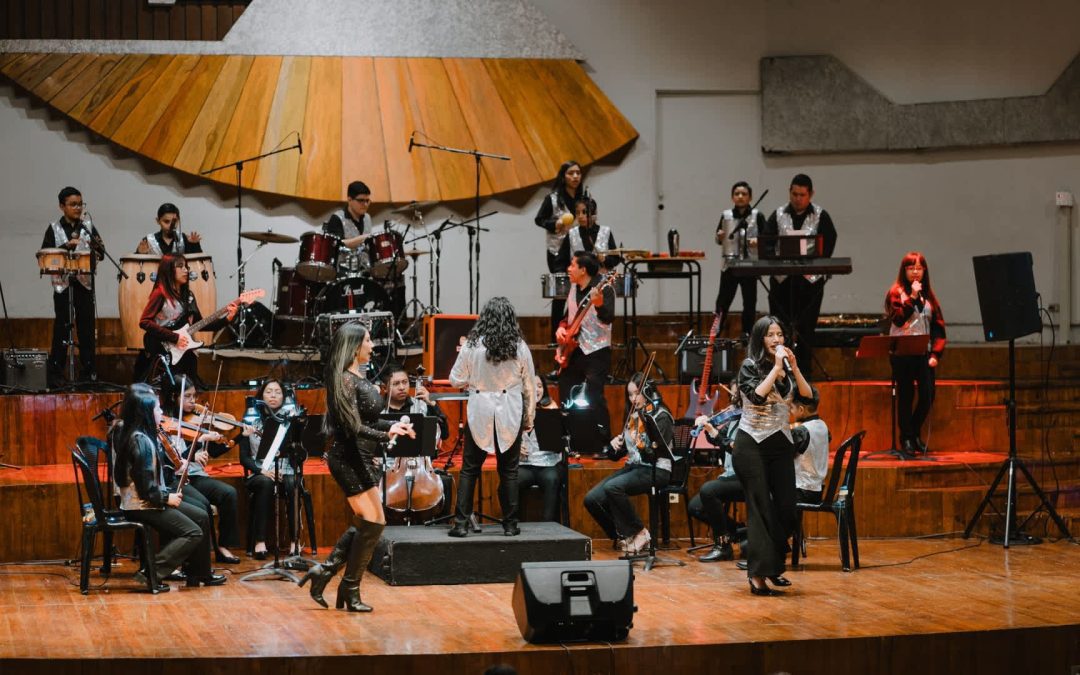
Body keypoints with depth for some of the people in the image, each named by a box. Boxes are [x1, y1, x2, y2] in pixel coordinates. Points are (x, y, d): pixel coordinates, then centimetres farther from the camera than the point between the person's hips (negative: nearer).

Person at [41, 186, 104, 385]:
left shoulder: (88, 227, 8)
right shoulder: (54, 229, 2)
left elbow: (101, 254, 6)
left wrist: (96, 246, -17)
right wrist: (67, 246, -16)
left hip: (85, 282, 2)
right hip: (62, 283, -2)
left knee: (86, 326, 3)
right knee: (62, 326, 0)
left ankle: (88, 373, 8)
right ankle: (56, 374, 5)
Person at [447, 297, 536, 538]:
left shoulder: (472, 346, -7)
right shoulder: (519, 347, -3)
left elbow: (456, 380, -1)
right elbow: (529, 386, 3)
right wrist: (529, 416, 13)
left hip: (480, 412, -1)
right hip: (510, 413, 1)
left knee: (470, 468, 7)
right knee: (509, 470, 8)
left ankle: (461, 523, 3)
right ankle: (510, 524, 11)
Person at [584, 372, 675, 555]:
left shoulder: (661, 417, -6)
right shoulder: (632, 417, 15)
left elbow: (656, 453, -18)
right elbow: (616, 455, 16)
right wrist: (612, 446, -6)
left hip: (656, 471, -7)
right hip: (632, 467, 7)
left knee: (612, 488, -32)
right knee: (592, 499, -14)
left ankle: (639, 534, -15)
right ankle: (622, 536, 3)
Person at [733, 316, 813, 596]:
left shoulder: (787, 369, 9)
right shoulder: (750, 366, -6)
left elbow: (808, 397, -1)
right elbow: (758, 395, -23)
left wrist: (794, 367, -9)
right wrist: (776, 368, -17)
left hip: (781, 445, 5)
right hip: (752, 445, -5)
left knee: (786, 509, 2)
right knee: (761, 509, -8)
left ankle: (773, 566, 18)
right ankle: (758, 574, -8)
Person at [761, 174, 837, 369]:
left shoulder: (821, 216, 4)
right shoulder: (778, 215, 8)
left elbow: (829, 243, -4)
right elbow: (766, 242, 2)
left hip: (810, 279, -1)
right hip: (782, 278, 1)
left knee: (806, 329, 1)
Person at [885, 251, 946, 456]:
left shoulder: (929, 296, 14)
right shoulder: (896, 293, 2)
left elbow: (938, 326, 11)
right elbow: (898, 318, -14)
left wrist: (936, 353, 0)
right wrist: (912, 296, -15)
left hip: (924, 353, 4)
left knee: (928, 394, -4)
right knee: (906, 396, -1)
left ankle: (915, 432, 18)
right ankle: (906, 438, 9)